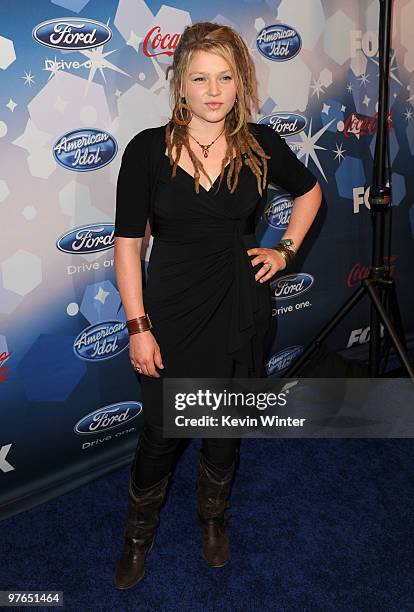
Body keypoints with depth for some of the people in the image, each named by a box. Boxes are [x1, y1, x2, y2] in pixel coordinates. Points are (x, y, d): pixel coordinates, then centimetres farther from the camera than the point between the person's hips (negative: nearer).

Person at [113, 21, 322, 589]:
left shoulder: (260, 144, -3)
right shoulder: (148, 149, -9)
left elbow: (310, 190, 16)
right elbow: (127, 242, -8)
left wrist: (286, 249, 5)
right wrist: (138, 326, -10)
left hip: (241, 307, 2)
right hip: (172, 309, -2)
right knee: (160, 431, 8)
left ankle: (214, 516, 47)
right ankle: (139, 533, 38)